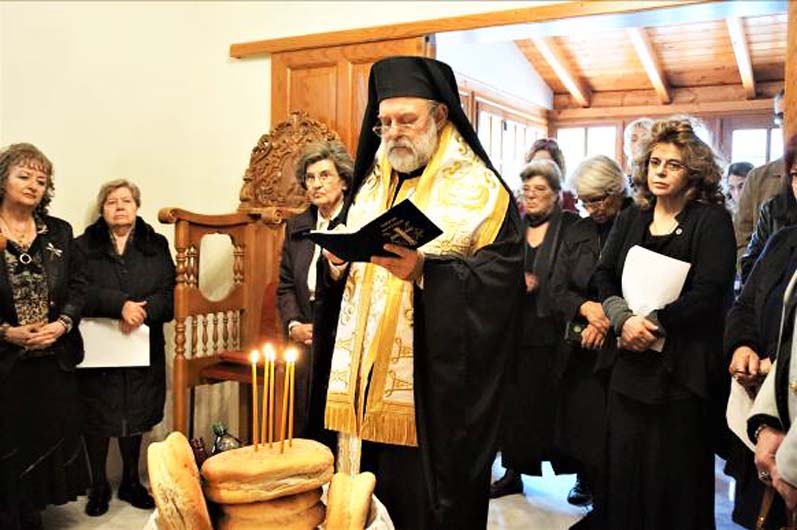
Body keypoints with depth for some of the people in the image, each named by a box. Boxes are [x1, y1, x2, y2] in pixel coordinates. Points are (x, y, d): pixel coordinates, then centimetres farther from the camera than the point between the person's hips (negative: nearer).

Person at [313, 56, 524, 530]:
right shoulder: (372, 185, 15)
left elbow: (501, 279, -16)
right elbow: (347, 275, 19)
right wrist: (338, 266, -3)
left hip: (436, 390, -6)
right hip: (366, 379, 6)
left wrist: (425, 271, -27)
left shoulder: (478, 189, -5)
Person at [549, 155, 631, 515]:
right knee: (580, 414, 10)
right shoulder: (576, 233, 9)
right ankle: (586, 479, 31)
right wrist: (586, 307, -13)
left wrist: (609, 320, -15)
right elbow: (557, 290, 6)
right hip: (579, 347, 4)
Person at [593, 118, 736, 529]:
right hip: (630, 361, 5)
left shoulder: (712, 221, -5)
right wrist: (624, 320, -12)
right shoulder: (631, 219, 11)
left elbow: (708, 293, -14)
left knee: (675, 472, 5)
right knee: (624, 461, 11)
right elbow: (604, 276, 5)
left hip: (681, 367, -4)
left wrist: (652, 323, -17)